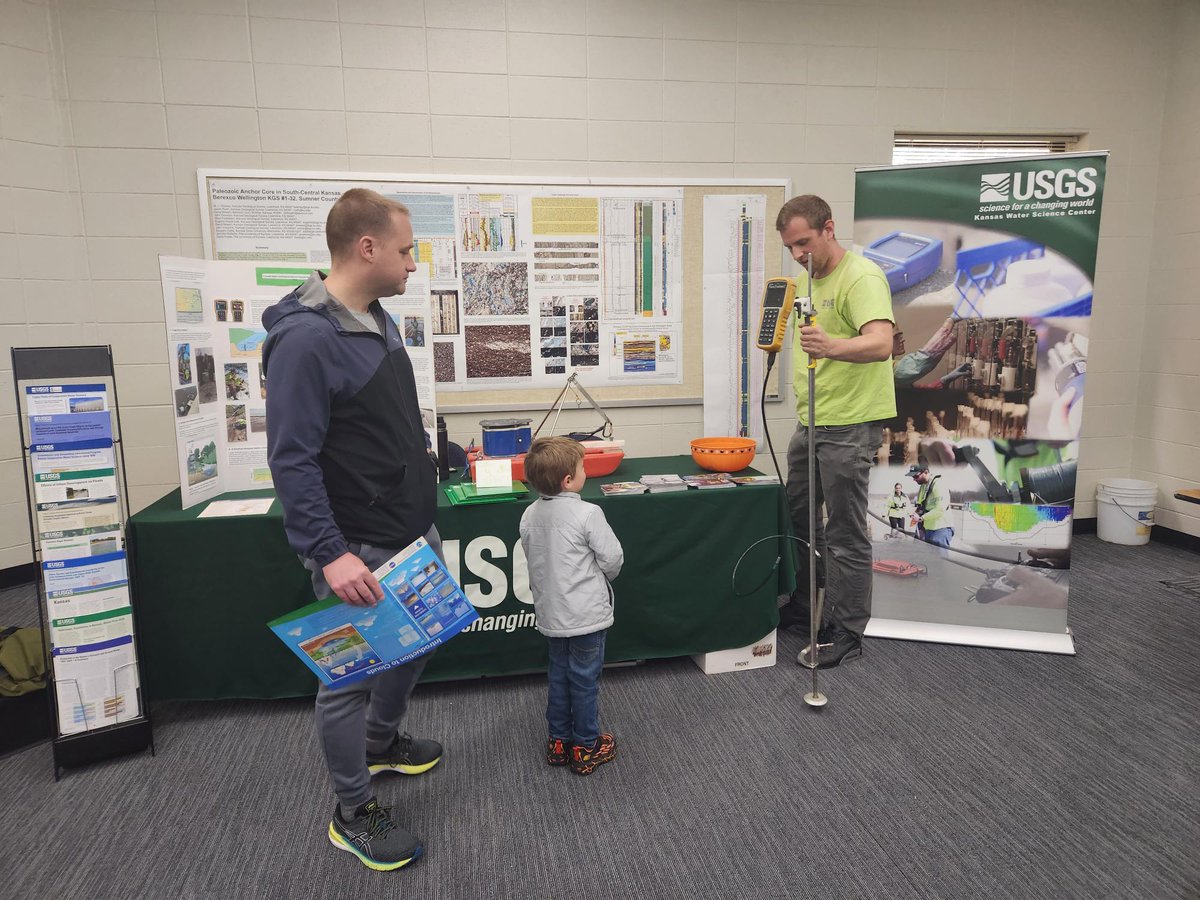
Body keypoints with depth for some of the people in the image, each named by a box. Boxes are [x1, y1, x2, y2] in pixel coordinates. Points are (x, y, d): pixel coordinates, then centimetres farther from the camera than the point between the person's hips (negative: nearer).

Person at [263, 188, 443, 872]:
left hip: (414, 530, 9)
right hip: (358, 548, -9)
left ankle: (382, 744, 48)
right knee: (350, 676, 8)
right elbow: (292, 459, -23)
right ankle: (354, 813, 28)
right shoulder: (306, 337, -21)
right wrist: (330, 552, -27)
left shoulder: (381, 320, 7)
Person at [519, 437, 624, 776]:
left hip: (551, 613, 6)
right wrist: (602, 576, 7)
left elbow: (531, 556, 8)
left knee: (559, 674, 20)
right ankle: (586, 747, 22)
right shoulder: (587, 513, -21)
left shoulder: (530, 515, -2)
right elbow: (612, 558, -15)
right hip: (586, 614, -6)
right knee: (585, 679, 8)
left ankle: (558, 741, 31)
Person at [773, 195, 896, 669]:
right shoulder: (807, 278, 13)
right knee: (797, 517, 19)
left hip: (850, 424, -10)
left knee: (845, 533, 0)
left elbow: (880, 343, -32)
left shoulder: (862, 277, -16)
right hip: (811, 420, 10)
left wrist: (832, 346, -49)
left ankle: (846, 632, 14)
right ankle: (801, 606, 36)